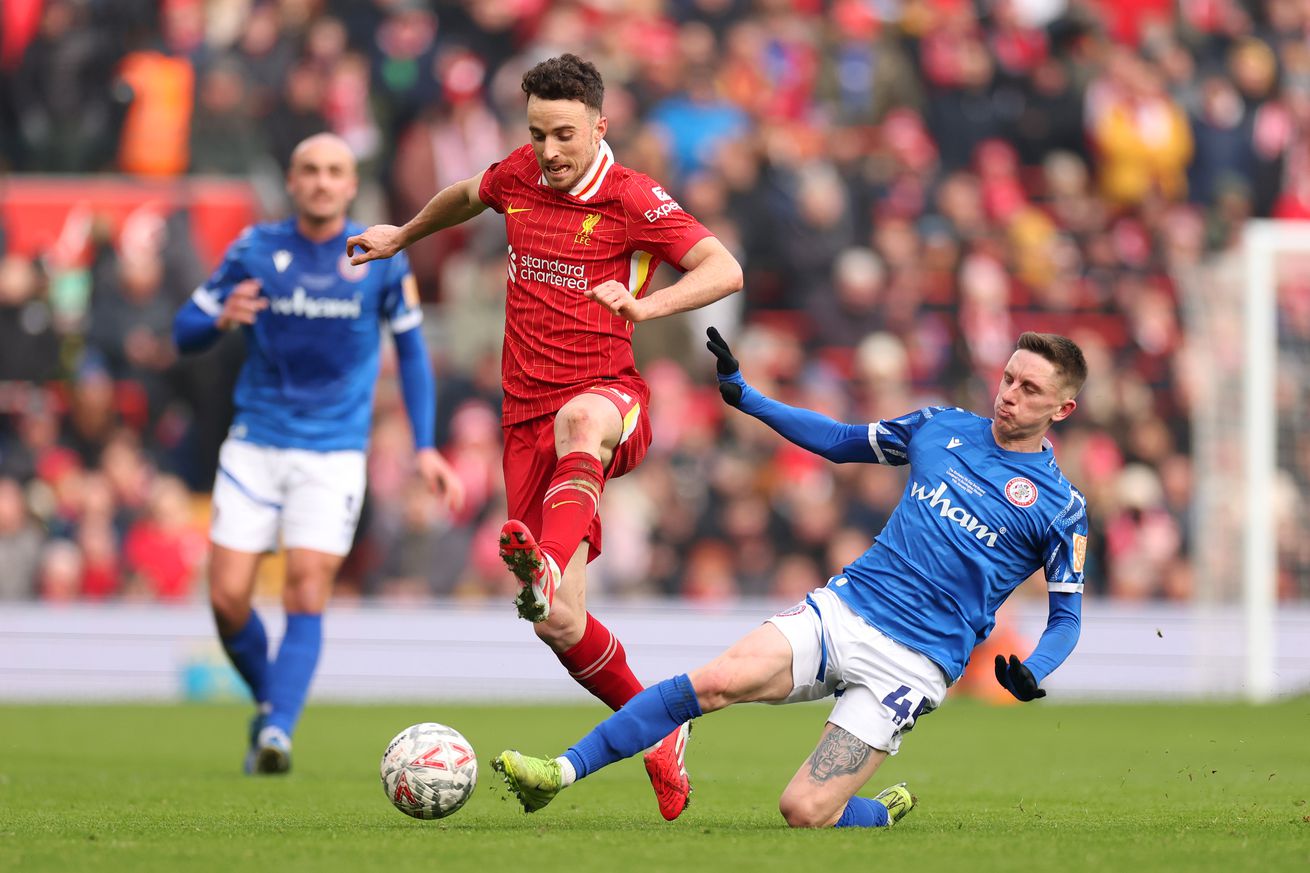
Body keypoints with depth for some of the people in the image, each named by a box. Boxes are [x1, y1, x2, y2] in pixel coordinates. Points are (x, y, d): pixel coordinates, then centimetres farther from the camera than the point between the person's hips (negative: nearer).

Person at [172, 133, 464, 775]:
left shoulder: (380, 259, -2)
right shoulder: (255, 250, -1)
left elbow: (411, 351, 10)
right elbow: (185, 331, 4)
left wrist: (425, 448, 3)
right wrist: (221, 319, -20)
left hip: (334, 451, -1)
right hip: (255, 444, 1)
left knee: (306, 596, -14)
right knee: (228, 596, -6)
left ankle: (277, 731, -16)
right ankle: (269, 702, 20)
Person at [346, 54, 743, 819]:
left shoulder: (632, 199, -6)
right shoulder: (518, 178, 10)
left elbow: (725, 271, -16)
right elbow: (468, 195, 35)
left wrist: (643, 304, -31)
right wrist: (404, 235, 50)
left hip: (607, 396, -5)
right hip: (528, 417, 5)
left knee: (577, 420, -45)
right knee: (558, 625, -5)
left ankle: (548, 567, -69)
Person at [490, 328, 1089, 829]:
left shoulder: (1061, 508, -3)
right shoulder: (943, 427, 10)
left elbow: (1066, 616, 2)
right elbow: (837, 440, 23)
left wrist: (1031, 674, -18)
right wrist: (746, 397, 14)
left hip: (911, 665, -4)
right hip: (842, 608, 4)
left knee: (804, 811, -16)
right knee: (715, 681, -22)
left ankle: (886, 814, 18)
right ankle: (562, 772, -18)